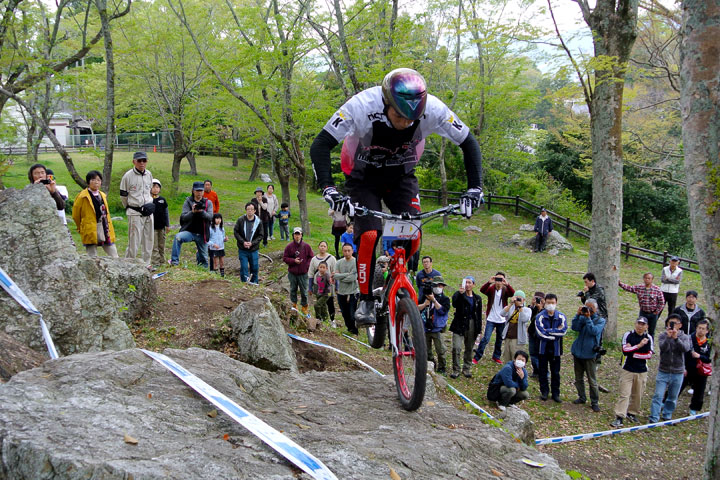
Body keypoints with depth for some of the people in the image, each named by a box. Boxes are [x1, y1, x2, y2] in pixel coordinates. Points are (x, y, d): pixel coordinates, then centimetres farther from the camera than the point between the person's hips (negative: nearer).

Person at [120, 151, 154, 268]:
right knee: (134, 241, -9)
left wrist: (150, 203, 14)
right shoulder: (128, 176, -7)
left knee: (148, 239, 10)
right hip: (135, 213, -6)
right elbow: (123, 195, 1)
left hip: (148, 213, 6)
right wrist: (130, 207, 9)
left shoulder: (149, 174, 10)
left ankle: (147, 263, 20)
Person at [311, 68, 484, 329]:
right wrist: (328, 189, -44)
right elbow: (320, 146, -32)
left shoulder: (433, 109, -28)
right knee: (370, 235, -21)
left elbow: (468, 143, -14)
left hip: (401, 177, 2)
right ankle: (366, 300, -5)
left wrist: (475, 187, -21)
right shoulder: (362, 106, -34)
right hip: (363, 177, -2)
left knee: (412, 237, -14)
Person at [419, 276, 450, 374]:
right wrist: (426, 302, -14)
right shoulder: (426, 296, 7)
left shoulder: (445, 299, 2)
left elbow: (442, 310, -15)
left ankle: (441, 368, 9)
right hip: (425, 328, 3)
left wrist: (433, 300, -19)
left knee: (440, 351, -5)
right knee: (426, 351, 10)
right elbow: (418, 308, 2)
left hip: (437, 329, -3)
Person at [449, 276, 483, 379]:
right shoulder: (459, 295, -1)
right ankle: (456, 370, -1)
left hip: (472, 326, 3)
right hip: (460, 325, -3)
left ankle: (466, 369, 23)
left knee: (469, 348, 10)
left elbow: (479, 315, 12)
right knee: (456, 348, -11)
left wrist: (479, 328, 6)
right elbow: (454, 303, -23)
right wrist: (460, 293, -37)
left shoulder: (477, 298, 9)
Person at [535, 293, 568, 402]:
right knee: (543, 371, 9)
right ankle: (544, 392, 22)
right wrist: (556, 332, -15)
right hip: (543, 347, -1)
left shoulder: (561, 316, -2)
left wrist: (548, 331, -17)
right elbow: (540, 332, -18)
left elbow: (564, 330, -16)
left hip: (556, 348, 1)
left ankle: (555, 393, 18)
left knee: (555, 372, 9)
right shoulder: (540, 316, -7)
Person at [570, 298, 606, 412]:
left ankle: (595, 402, 9)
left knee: (592, 381, 0)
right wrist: (578, 315, -17)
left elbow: (594, 331, -19)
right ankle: (582, 397, 30)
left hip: (590, 354, -4)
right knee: (578, 378, 15)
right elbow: (574, 327, -9)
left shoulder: (600, 320, -3)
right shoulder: (582, 317, 5)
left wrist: (588, 318, -20)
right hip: (577, 352, 4)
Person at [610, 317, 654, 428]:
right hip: (627, 370, -2)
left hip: (642, 372, 2)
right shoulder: (628, 335, -1)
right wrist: (639, 346, -18)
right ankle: (619, 418, -9)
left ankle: (632, 413, 27)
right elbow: (625, 350, -13)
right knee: (624, 394, -7)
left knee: (638, 395, 8)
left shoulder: (649, 338, 4)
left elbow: (649, 355, -6)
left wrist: (632, 352, -11)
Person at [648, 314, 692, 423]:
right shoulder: (662, 335, -3)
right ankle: (653, 418, -3)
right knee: (658, 396, -6)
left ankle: (667, 416, 29)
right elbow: (662, 348, -20)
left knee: (673, 397, 13)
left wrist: (676, 338, -35)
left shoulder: (684, 337, -1)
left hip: (678, 373, 1)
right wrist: (668, 337, -36)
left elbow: (686, 348, -21)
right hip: (663, 372, -1)